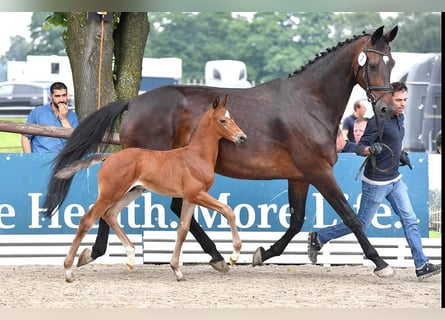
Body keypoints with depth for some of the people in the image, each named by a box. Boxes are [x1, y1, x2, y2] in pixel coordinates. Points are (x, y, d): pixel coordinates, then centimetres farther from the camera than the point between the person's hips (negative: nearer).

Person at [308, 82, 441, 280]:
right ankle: (318, 238, 17)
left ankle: (422, 266, 0)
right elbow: (359, 148, -20)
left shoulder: (400, 118, 8)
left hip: (395, 181, 8)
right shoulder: (378, 121, -19)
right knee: (361, 224, 2)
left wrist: (400, 156, 13)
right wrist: (370, 150, -40)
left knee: (410, 221, 0)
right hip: (376, 182, -8)